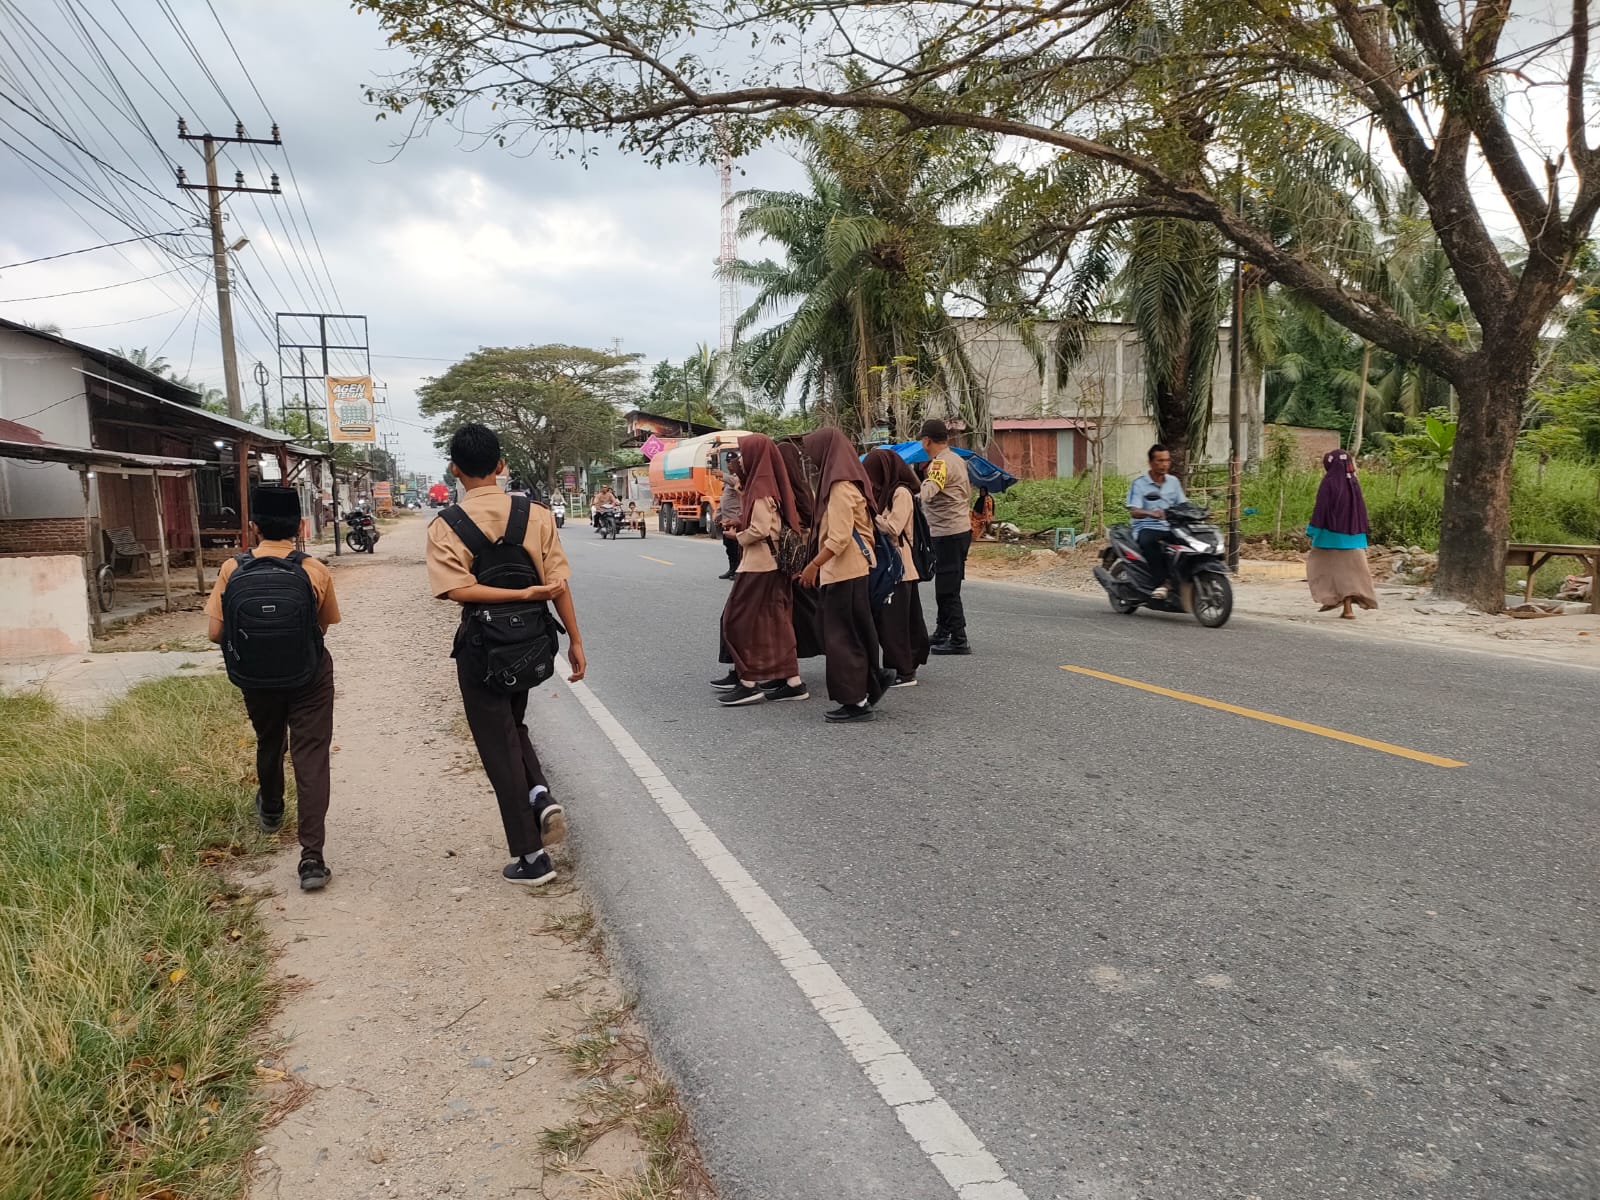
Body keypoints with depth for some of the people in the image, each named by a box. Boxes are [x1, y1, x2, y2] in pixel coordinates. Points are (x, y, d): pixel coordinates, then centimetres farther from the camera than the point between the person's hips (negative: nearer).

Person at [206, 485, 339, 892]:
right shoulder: (316, 572, -15)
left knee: (268, 744, 27)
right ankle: (312, 857, -10)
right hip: (309, 678, -3)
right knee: (311, 759, -1)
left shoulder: (232, 570, -11)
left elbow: (216, 632, -8)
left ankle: (271, 812, 54)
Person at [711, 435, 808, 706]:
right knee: (775, 622, 10)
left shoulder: (761, 488, -16)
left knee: (740, 620, -2)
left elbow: (760, 530, -21)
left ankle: (749, 683, 2)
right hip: (771, 564, 9)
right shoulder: (764, 483, 12)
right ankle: (792, 682, 11)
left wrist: (738, 536, -4)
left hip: (758, 566, -9)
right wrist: (739, 522, 10)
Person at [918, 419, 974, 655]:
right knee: (946, 585, 18)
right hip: (961, 528, 10)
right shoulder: (957, 459, 14)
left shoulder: (940, 463, -17)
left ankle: (959, 640, -3)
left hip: (947, 533, -10)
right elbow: (969, 491, 22)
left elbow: (928, 490, -35)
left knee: (947, 589, -6)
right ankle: (942, 633, 28)